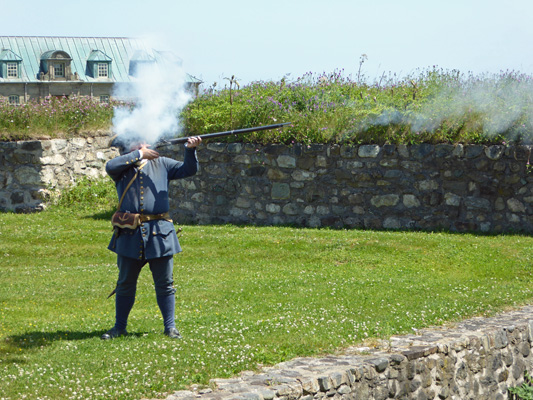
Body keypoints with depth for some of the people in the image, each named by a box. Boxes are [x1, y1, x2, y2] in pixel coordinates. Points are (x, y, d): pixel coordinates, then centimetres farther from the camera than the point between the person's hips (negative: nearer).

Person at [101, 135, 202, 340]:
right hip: (130, 234, 0)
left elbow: (188, 169, 7)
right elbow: (110, 166, -15)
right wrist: (139, 154, -11)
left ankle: (170, 326, 13)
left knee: (164, 283, 4)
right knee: (125, 283, 10)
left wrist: (190, 150, -12)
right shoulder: (123, 166, 6)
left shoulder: (161, 164, 11)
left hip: (159, 233, 1)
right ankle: (119, 327, 21)